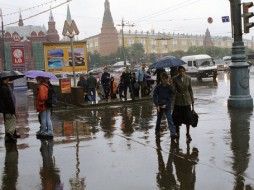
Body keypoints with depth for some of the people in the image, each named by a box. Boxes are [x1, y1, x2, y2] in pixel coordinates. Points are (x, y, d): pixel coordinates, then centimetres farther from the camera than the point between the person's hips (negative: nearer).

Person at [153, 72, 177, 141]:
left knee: (170, 119, -12)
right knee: (159, 119, 15)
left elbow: (171, 97, -4)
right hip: (160, 105, 1)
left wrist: (166, 104, -13)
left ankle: (173, 134, -20)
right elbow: (154, 96, -3)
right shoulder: (158, 87, -5)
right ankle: (157, 130, 39)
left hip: (167, 106, -1)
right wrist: (157, 105, -11)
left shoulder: (170, 87, -5)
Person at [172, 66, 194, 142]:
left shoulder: (188, 78, 1)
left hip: (187, 100, 1)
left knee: (188, 117, 1)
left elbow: (190, 90, 6)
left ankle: (188, 134, 16)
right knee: (177, 117, 6)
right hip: (178, 100, -1)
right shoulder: (175, 79, -6)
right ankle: (177, 130, 33)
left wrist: (192, 100, 6)